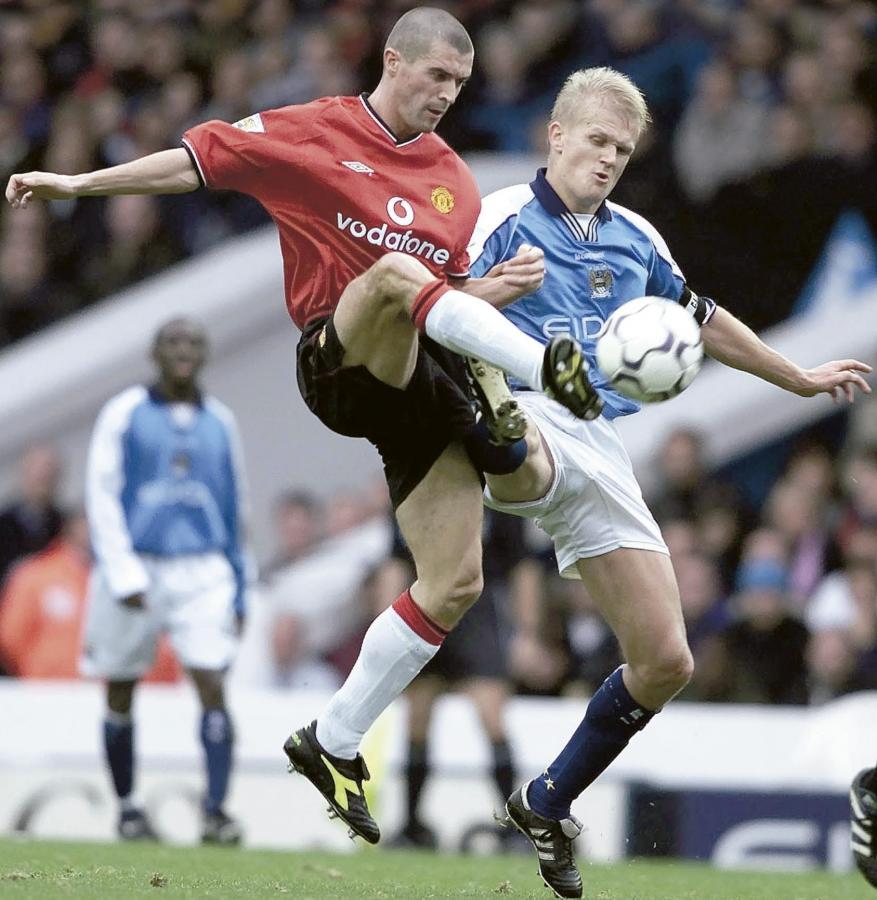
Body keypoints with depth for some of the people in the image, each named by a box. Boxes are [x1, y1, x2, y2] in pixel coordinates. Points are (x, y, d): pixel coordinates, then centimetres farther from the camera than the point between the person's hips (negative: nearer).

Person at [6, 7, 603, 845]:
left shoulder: (455, 182, 18)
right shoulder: (316, 133, 3)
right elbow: (199, 159, 3)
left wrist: (501, 284, -2)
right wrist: (79, 182, -1)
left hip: (426, 379, 5)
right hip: (341, 360, -5)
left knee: (455, 581, -4)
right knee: (395, 271, -39)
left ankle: (334, 742, 9)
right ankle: (547, 367, -46)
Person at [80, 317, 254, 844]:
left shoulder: (219, 421, 11)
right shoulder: (124, 414, 1)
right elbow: (101, 495, -3)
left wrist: (239, 589, 17)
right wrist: (123, 573, -12)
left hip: (202, 571, 1)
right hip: (135, 566, -1)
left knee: (213, 687, -13)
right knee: (121, 695, 6)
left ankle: (215, 810, -17)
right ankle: (128, 808, 18)